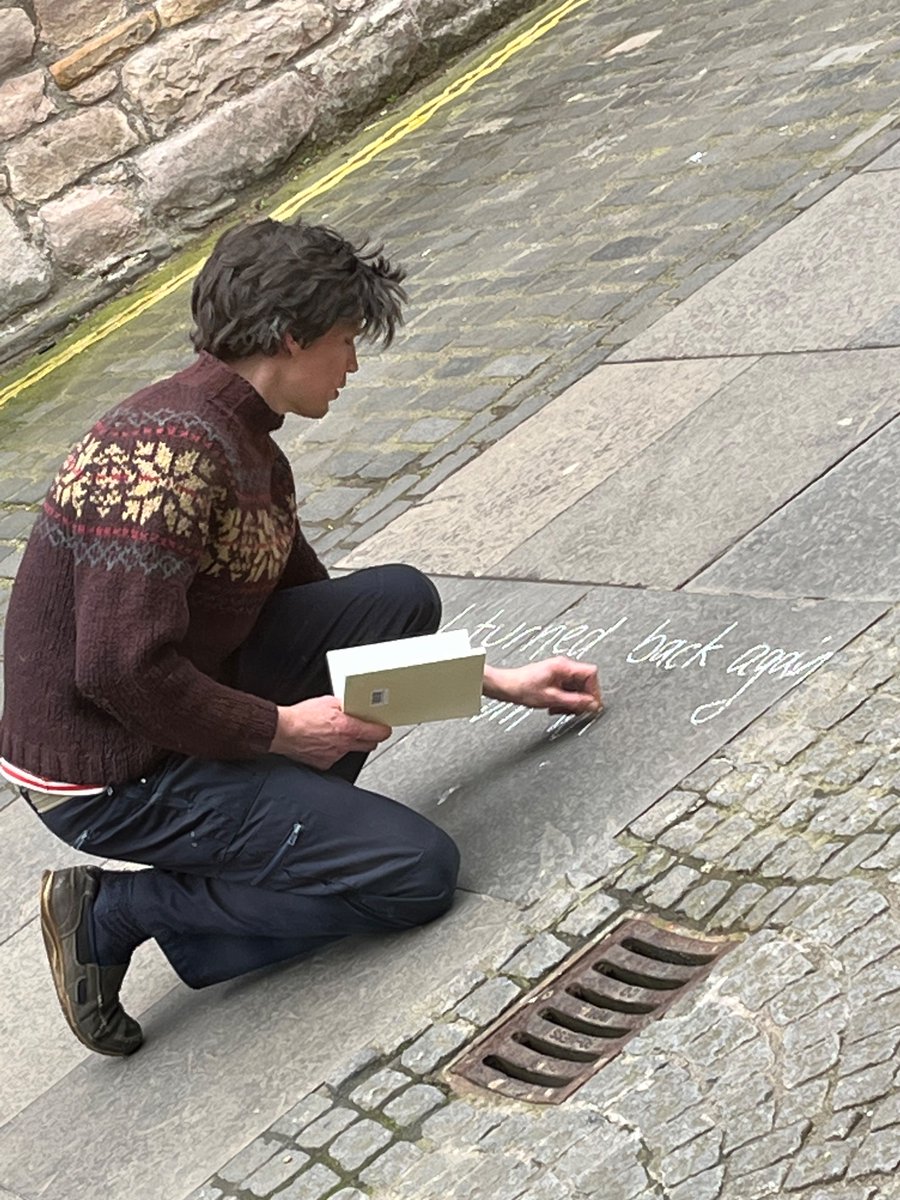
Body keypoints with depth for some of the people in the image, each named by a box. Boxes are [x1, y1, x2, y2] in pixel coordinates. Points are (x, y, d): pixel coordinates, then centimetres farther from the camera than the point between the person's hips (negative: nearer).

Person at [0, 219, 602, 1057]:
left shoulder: (250, 449, 8)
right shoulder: (170, 449, -24)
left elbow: (319, 617, 19)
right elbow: (120, 668, -30)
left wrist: (499, 682, 18)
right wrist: (281, 728, -17)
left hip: (182, 704, 9)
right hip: (110, 777, -9)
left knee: (400, 599, 4)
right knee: (419, 873, -9)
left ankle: (283, 830, 4)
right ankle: (116, 913, -3)